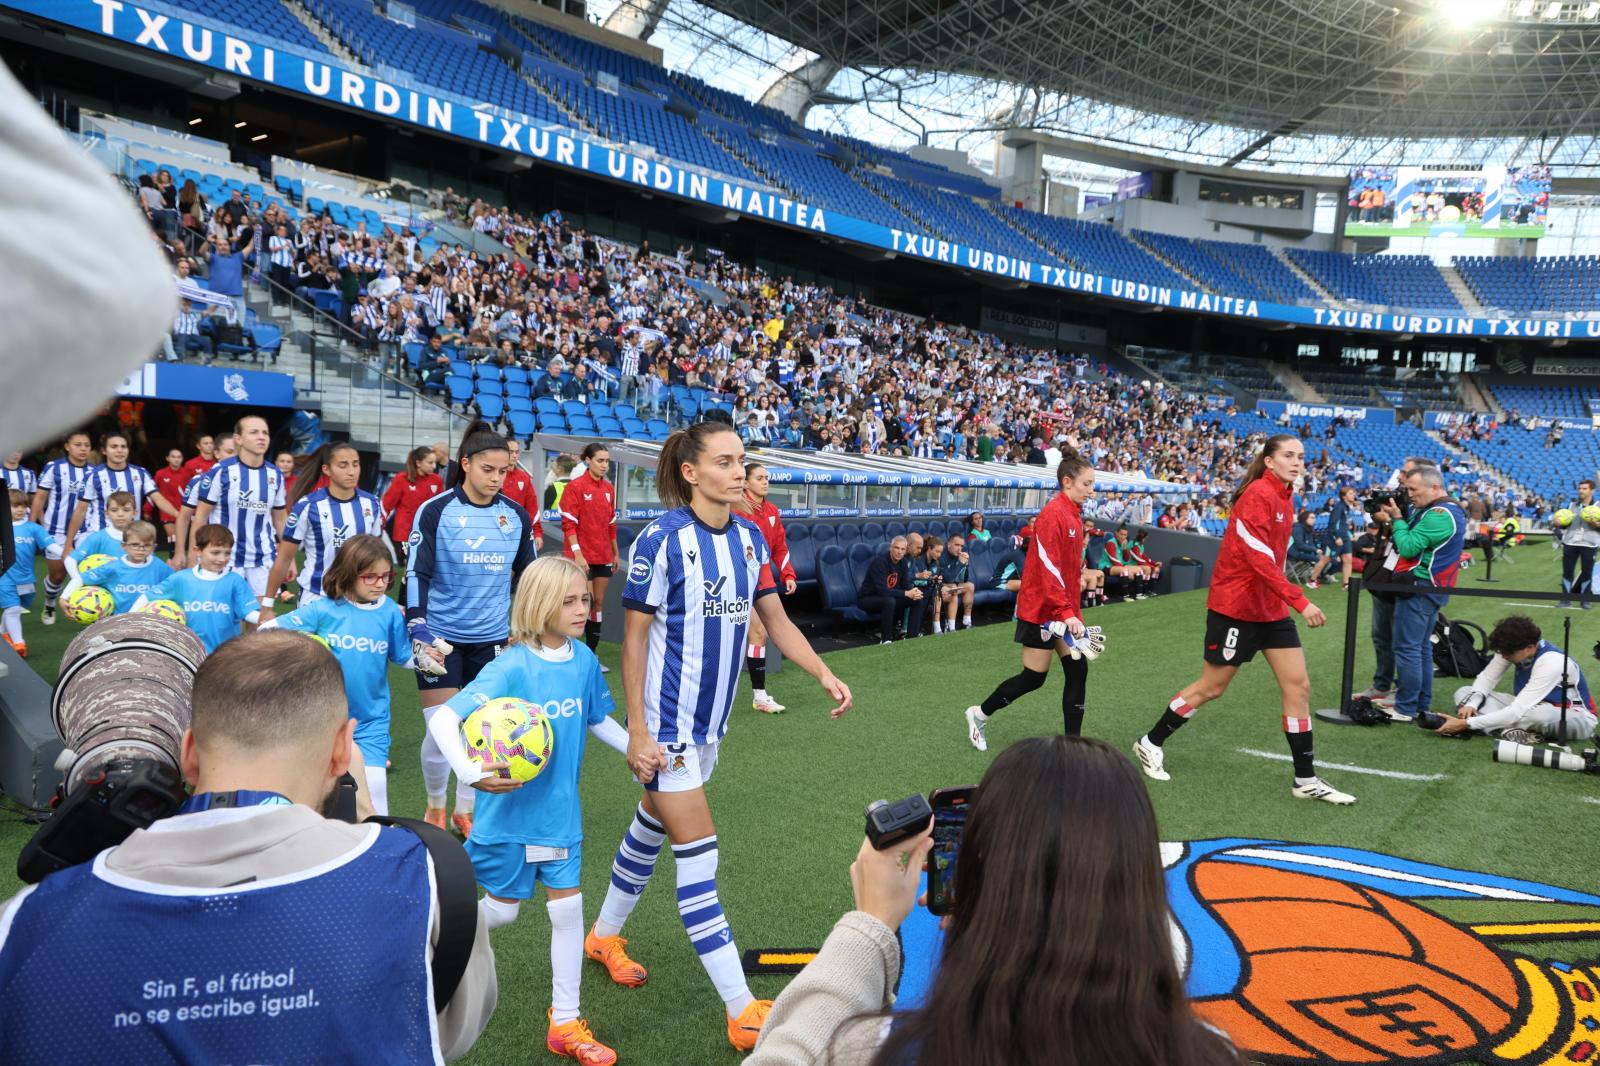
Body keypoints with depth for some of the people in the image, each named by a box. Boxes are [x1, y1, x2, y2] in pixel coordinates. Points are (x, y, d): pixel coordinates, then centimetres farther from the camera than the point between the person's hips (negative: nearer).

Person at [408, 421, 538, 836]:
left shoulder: (517, 516, 1)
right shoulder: (435, 510, -9)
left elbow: (528, 577, 12)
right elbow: (416, 574, -11)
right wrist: (419, 631, -22)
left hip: (493, 639, 3)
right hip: (441, 638, -3)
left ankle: (465, 810, 28)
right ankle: (434, 808, 23)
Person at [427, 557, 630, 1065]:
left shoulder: (584, 660, -6)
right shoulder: (512, 667, -22)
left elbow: (598, 719, 11)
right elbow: (442, 718, -26)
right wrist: (470, 771, -40)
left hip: (561, 811, 4)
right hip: (510, 809, -4)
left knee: (568, 908, 6)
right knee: (502, 910, 13)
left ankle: (565, 1024, 20)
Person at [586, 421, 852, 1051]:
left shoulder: (750, 538, 1)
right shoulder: (663, 539, -17)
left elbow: (776, 620, 9)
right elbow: (634, 636, -14)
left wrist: (824, 675, -4)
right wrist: (637, 731, -16)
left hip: (710, 722, 7)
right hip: (668, 726, -7)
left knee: (650, 832, 23)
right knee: (698, 859, -4)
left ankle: (605, 936, 45)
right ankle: (741, 1012, 3)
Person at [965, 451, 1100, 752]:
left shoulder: (1074, 513, 9)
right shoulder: (1052, 515, -19)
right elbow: (1049, 569, -24)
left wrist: (1072, 611, 16)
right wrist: (1066, 613, -26)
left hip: (1064, 610, 8)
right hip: (1042, 609, -8)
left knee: (1078, 671, 2)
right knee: (1034, 677, 2)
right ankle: (979, 714, 23)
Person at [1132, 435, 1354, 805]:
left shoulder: (1284, 497, 9)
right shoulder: (1258, 495, -19)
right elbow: (1260, 559, -26)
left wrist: (1288, 600, 18)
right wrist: (1300, 601, -28)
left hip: (1271, 607, 8)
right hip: (1235, 605, -8)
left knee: (1298, 685, 4)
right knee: (1212, 687, 3)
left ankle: (1306, 780, 11)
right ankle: (1150, 743, 21)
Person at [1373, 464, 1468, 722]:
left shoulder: (1437, 515, -18)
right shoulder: (1450, 509, 16)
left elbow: (1408, 548, -21)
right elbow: (1414, 539, 15)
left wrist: (1396, 519, -9)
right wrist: (1393, 522, 2)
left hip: (1420, 587, -11)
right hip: (1432, 587, 11)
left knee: (1407, 648, -7)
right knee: (1422, 647, 15)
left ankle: (1406, 708, -4)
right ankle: (1421, 704, 22)